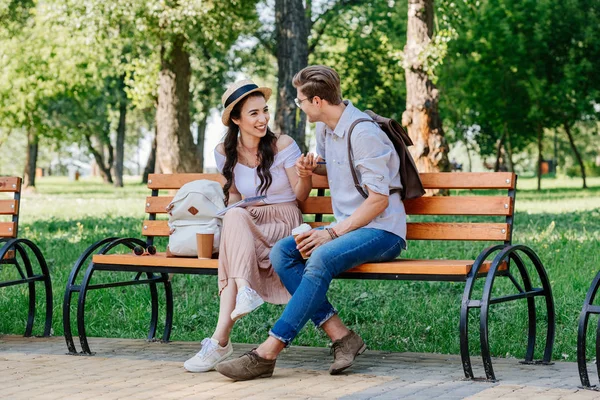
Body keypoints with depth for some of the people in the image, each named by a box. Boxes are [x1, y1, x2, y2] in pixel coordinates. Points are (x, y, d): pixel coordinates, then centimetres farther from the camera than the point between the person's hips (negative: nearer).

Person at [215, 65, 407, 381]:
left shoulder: (363, 133, -17)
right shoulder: (325, 128, 11)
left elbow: (379, 199, -19)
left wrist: (333, 233, -21)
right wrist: (313, 168, 10)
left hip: (381, 229, -9)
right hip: (348, 227, 9)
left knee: (321, 258, -35)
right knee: (281, 253, -13)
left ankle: (267, 354, -35)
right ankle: (340, 336, -20)